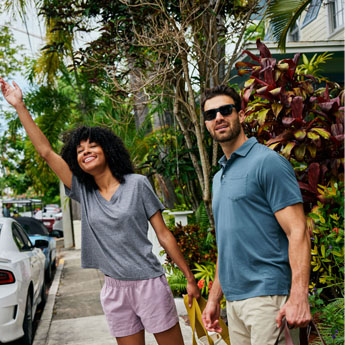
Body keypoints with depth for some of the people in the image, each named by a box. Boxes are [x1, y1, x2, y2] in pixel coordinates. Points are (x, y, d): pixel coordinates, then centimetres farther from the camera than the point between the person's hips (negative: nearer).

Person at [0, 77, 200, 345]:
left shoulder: (137, 184, -4)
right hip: (114, 290, 4)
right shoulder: (83, 191, 5)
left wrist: (190, 279, -2)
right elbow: (46, 151, 3)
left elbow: (164, 234, -2)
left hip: (149, 283, -3)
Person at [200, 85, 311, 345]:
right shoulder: (219, 177, 17)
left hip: (267, 296, -8)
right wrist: (214, 298, 19)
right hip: (234, 300, 8)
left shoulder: (267, 162, -8)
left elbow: (298, 232, -15)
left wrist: (299, 297, -24)